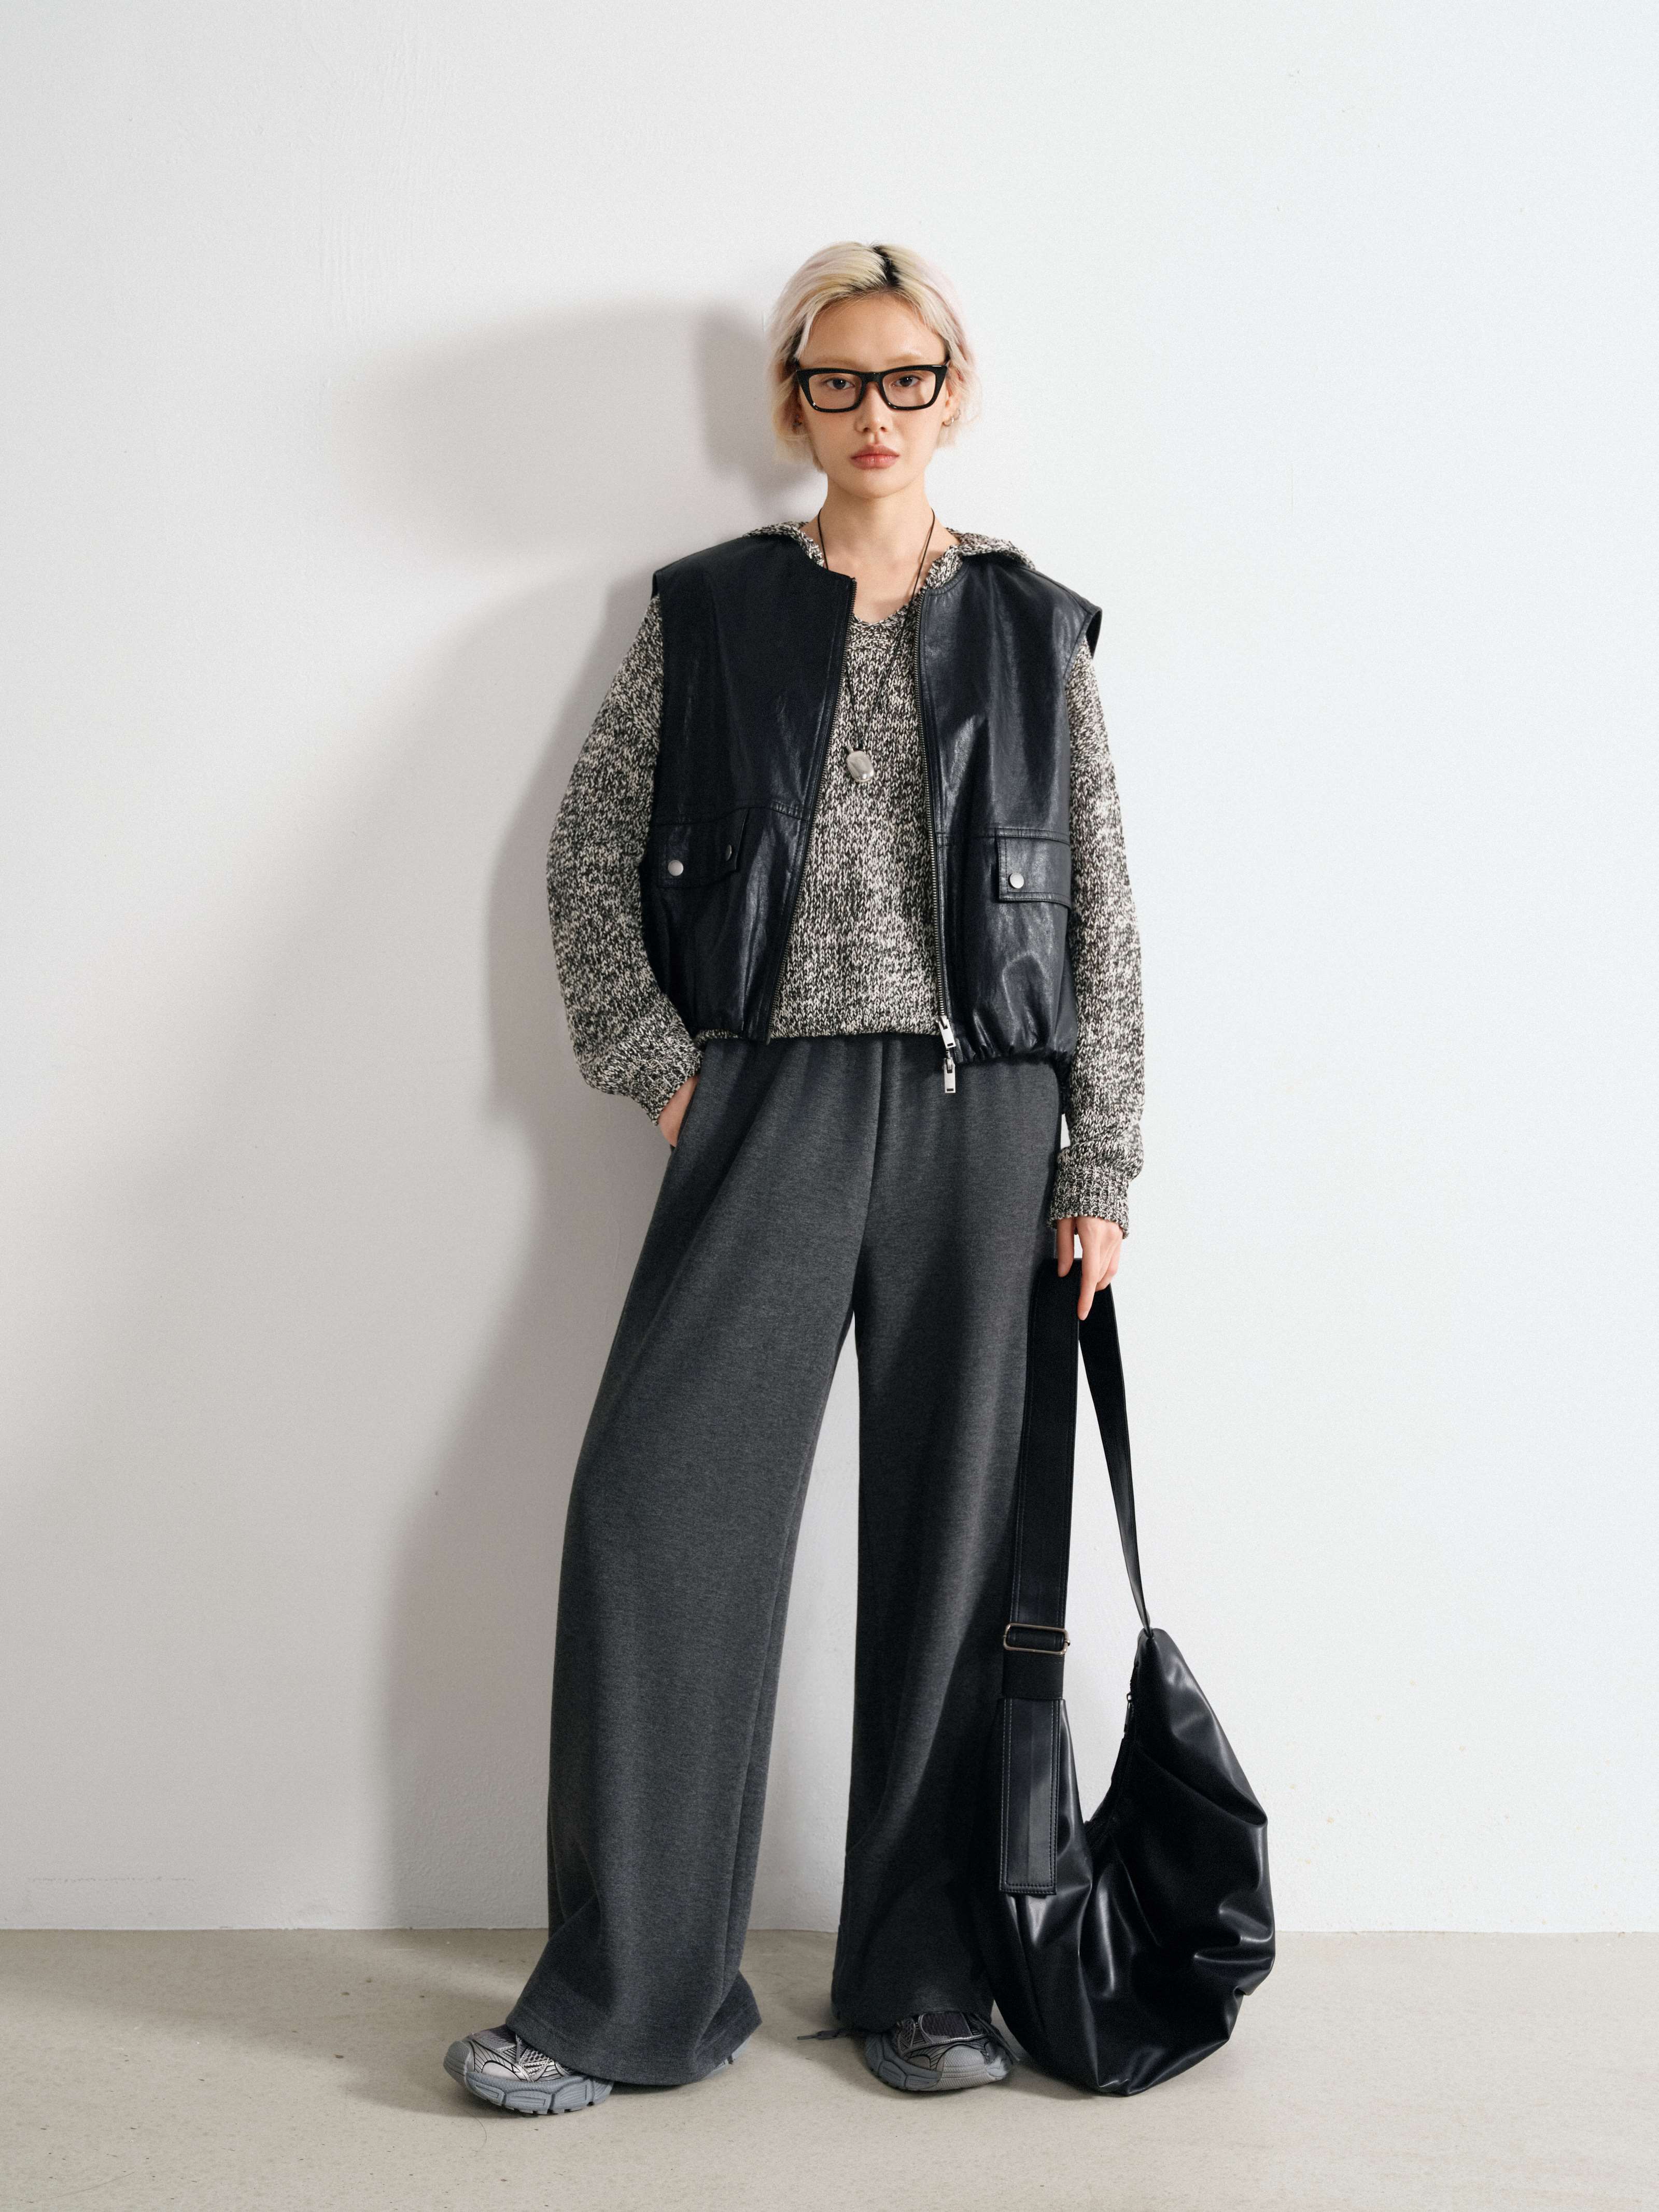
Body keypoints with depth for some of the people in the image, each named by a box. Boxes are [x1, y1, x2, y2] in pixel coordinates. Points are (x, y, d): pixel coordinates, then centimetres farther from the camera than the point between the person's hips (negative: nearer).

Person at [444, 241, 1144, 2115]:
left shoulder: (1034, 629, 11)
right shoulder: (709, 612, 10)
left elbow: (1102, 918, 8)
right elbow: (589, 855, 9)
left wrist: (1098, 1170, 2)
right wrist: (658, 1065, -3)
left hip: (980, 1114, 1)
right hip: (771, 1106, 0)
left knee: (950, 1533, 4)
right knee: (659, 1509, -8)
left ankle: (923, 1976, 18)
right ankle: (630, 1990, 6)